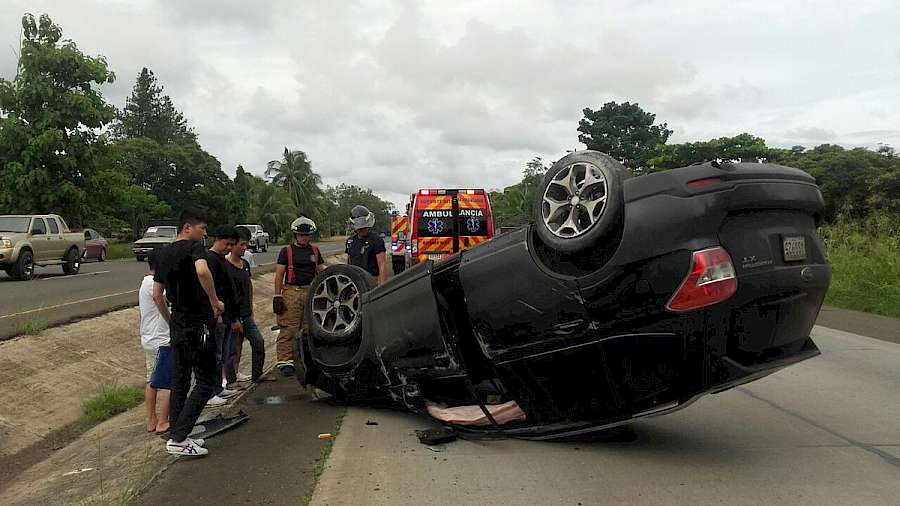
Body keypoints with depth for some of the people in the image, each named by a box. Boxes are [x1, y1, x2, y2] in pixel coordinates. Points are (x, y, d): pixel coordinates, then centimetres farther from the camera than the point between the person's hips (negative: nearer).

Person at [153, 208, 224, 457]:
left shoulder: (164, 254, 15)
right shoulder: (194, 247, -11)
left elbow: (157, 295, 20)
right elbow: (202, 271, -34)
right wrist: (215, 301, -22)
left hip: (177, 326, 9)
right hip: (198, 326, -9)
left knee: (179, 382, 14)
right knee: (206, 381, -3)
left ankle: (176, 436, 20)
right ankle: (178, 438, -6)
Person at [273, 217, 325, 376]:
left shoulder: (314, 251, 15)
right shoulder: (286, 251, 3)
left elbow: (322, 269, 20)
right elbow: (279, 275, 0)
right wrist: (277, 296, -6)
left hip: (311, 293, 4)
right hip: (291, 293, -4)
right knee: (288, 329, -6)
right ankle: (285, 362, -2)